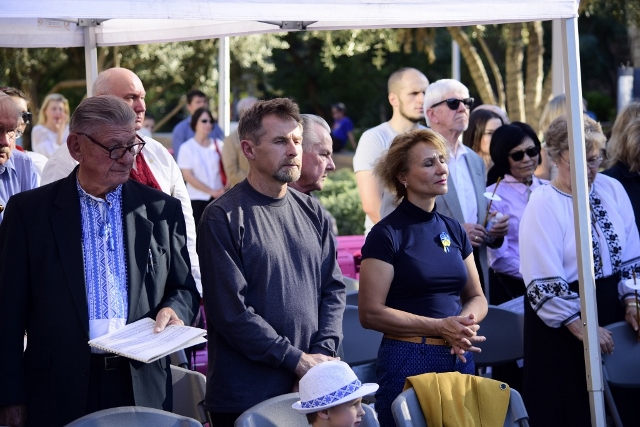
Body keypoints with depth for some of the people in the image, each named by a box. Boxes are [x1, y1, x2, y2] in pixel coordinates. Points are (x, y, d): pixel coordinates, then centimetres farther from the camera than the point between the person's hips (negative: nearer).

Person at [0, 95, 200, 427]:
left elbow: (185, 289, 16)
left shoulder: (162, 209, 7)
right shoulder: (29, 210, 1)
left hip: (143, 389, 2)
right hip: (61, 393, -2)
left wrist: (174, 312, -8)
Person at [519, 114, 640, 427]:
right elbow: (544, 282, -16)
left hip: (612, 309, 5)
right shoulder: (543, 204, -11)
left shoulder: (612, 190, 5)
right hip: (561, 322, -5)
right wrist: (582, 328, -18)